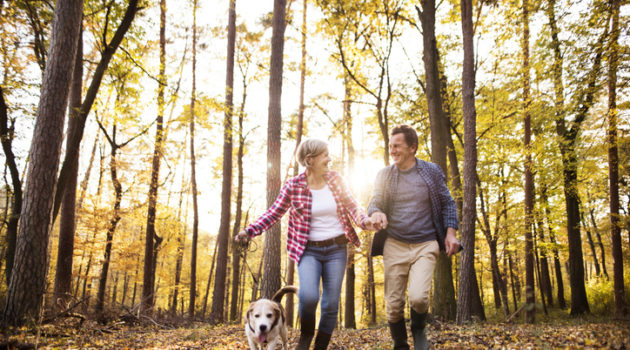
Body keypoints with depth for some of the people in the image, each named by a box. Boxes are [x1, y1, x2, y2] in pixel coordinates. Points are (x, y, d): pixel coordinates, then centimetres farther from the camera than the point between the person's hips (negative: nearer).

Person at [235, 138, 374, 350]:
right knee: (308, 295, -23)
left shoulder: (335, 180, 2)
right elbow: (273, 214, -3)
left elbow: (352, 206, 3)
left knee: (331, 304, 3)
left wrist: (364, 221, -18)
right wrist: (250, 231, -17)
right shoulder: (293, 187, -7)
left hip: (336, 249, 3)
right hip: (308, 250, -3)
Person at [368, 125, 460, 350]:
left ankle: (419, 330, 14)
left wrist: (450, 233, -5)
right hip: (394, 246, 2)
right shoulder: (384, 175, 5)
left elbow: (447, 204, 7)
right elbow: (373, 203, 5)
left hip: (425, 246, -2)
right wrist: (376, 213, -19)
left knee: (418, 298, -19)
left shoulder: (432, 172, 1)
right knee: (393, 304, 2)